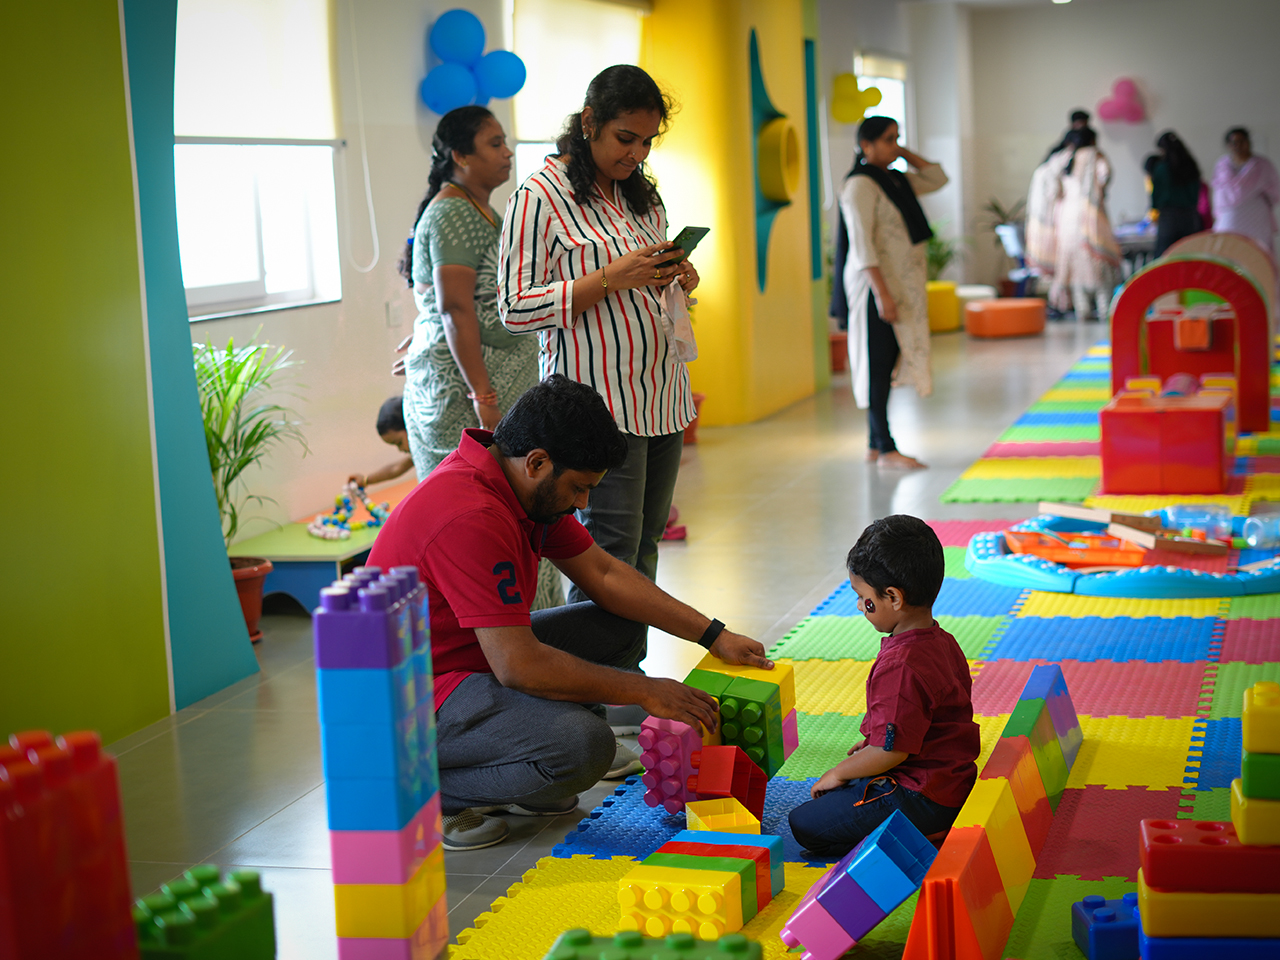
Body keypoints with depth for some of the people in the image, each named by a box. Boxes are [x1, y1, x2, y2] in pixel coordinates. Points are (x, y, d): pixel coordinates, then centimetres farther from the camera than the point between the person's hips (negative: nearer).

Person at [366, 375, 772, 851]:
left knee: (621, 627, 8)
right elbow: (519, 666, -29)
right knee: (585, 745, -29)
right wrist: (643, 692, -18)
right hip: (416, 698, -10)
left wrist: (713, 635, 5)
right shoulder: (470, 517, -29)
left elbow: (603, 572, 11)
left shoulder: (527, 484, 2)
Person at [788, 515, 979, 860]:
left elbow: (891, 752, -24)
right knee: (830, 795, 26)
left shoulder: (899, 667, -27)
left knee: (805, 825, -6)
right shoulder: (943, 642, 4)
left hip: (923, 799, -10)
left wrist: (838, 773, -9)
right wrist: (873, 741, 22)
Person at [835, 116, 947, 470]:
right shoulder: (860, 185, -13)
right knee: (878, 363, -6)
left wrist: (905, 153, 12)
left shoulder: (896, 179, 13)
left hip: (904, 286, 9)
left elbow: (937, 179, 23)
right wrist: (881, 293, -24)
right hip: (877, 285, -9)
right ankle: (886, 449, -5)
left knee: (889, 362, 10)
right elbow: (862, 245, -19)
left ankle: (876, 444, 17)